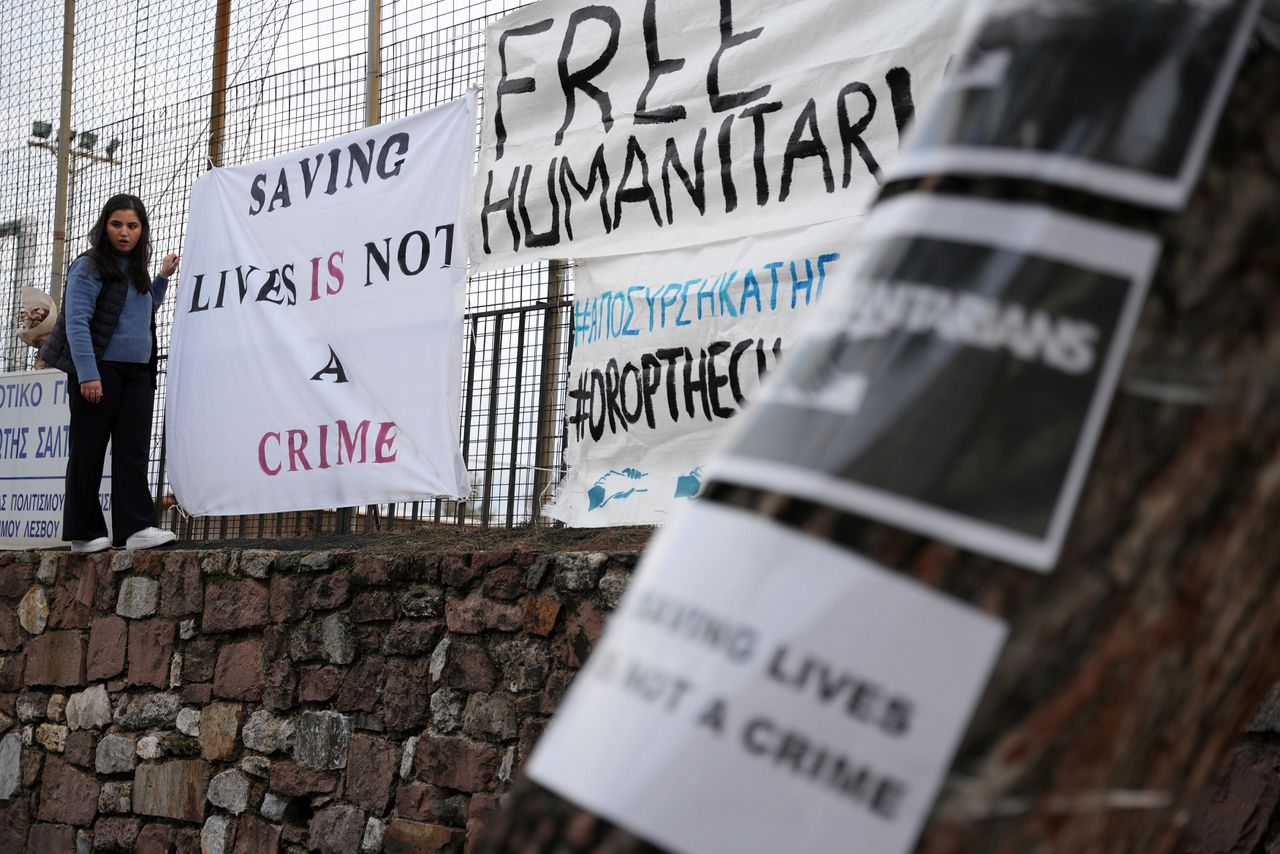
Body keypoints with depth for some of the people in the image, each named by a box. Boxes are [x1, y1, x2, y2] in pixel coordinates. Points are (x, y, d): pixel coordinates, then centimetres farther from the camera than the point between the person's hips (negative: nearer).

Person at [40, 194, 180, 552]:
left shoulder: (135, 271, 17)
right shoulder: (89, 267, -5)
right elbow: (77, 322, -14)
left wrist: (163, 278, 25)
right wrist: (88, 374, -22)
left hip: (137, 374, 6)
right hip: (99, 372, -6)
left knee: (133, 451, -3)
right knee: (88, 452, 0)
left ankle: (136, 527, -9)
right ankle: (84, 534, 5)